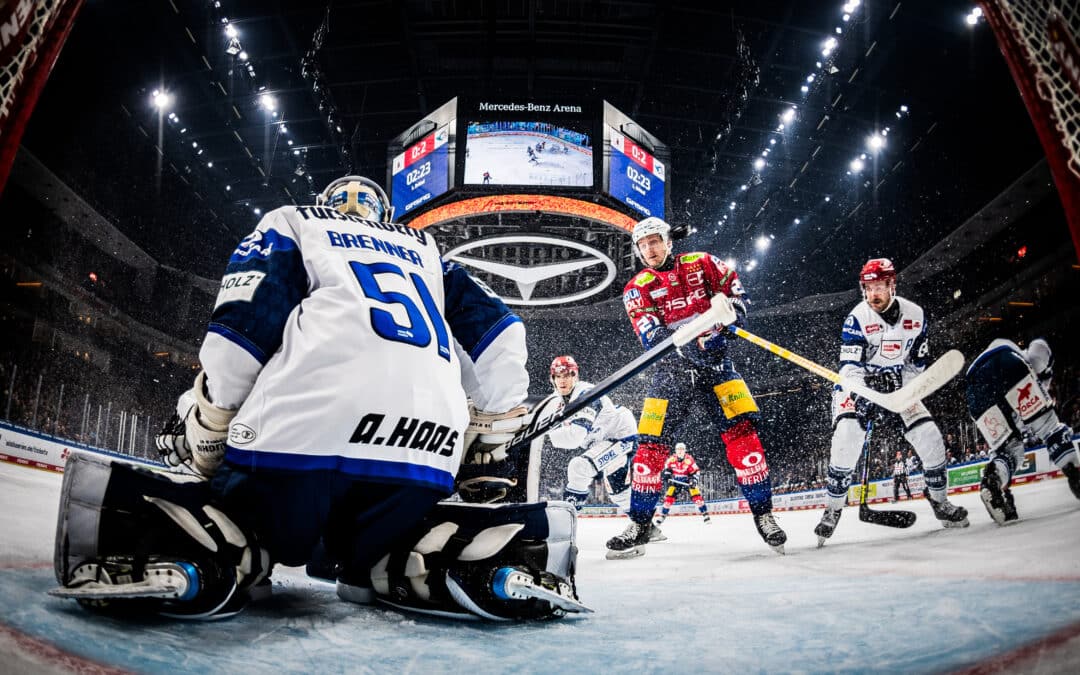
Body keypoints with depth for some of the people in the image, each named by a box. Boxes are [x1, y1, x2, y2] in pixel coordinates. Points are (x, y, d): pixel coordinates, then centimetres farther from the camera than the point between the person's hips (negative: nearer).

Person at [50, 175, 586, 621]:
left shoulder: (291, 223, 24)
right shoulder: (424, 250, 33)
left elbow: (243, 324, 6)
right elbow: (496, 331, 22)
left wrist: (202, 438, 13)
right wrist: (489, 432, 28)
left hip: (301, 431, -3)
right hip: (424, 457, 4)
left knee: (237, 537, 19)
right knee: (374, 554, 24)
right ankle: (501, 563, -2)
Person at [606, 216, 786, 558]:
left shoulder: (701, 263, 6)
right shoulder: (637, 288, 3)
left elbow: (733, 290, 11)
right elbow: (650, 334, -12)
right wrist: (688, 345, -29)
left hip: (714, 363, 0)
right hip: (671, 369, 0)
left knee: (741, 431, -14)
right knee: (651, 444, -6)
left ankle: (763, 513, -1)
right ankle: (639, 525, 6)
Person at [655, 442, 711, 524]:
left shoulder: (689, 459, -16)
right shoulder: (672, 459, -10)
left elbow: (695, 471, -9)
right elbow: (666, 468, 6)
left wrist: (693, 480, -21)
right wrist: (666, 474, -11)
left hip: (687, 480, -1)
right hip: (675, 480, 1)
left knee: (696, 495, -14)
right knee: (669, 496, -6)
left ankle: (705, 513, -4)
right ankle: (663, 515, 7)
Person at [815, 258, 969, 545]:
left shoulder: (914, 314, -3)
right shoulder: (857, 318, -16)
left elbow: (919, 361, 5)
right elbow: (849, 366, -20)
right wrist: (865, 396, -35)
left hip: (898, 388, 4)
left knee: (929, 436, -9)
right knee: (847, 437, -26)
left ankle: (939, 500, 17)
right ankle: (833, 511, -15)